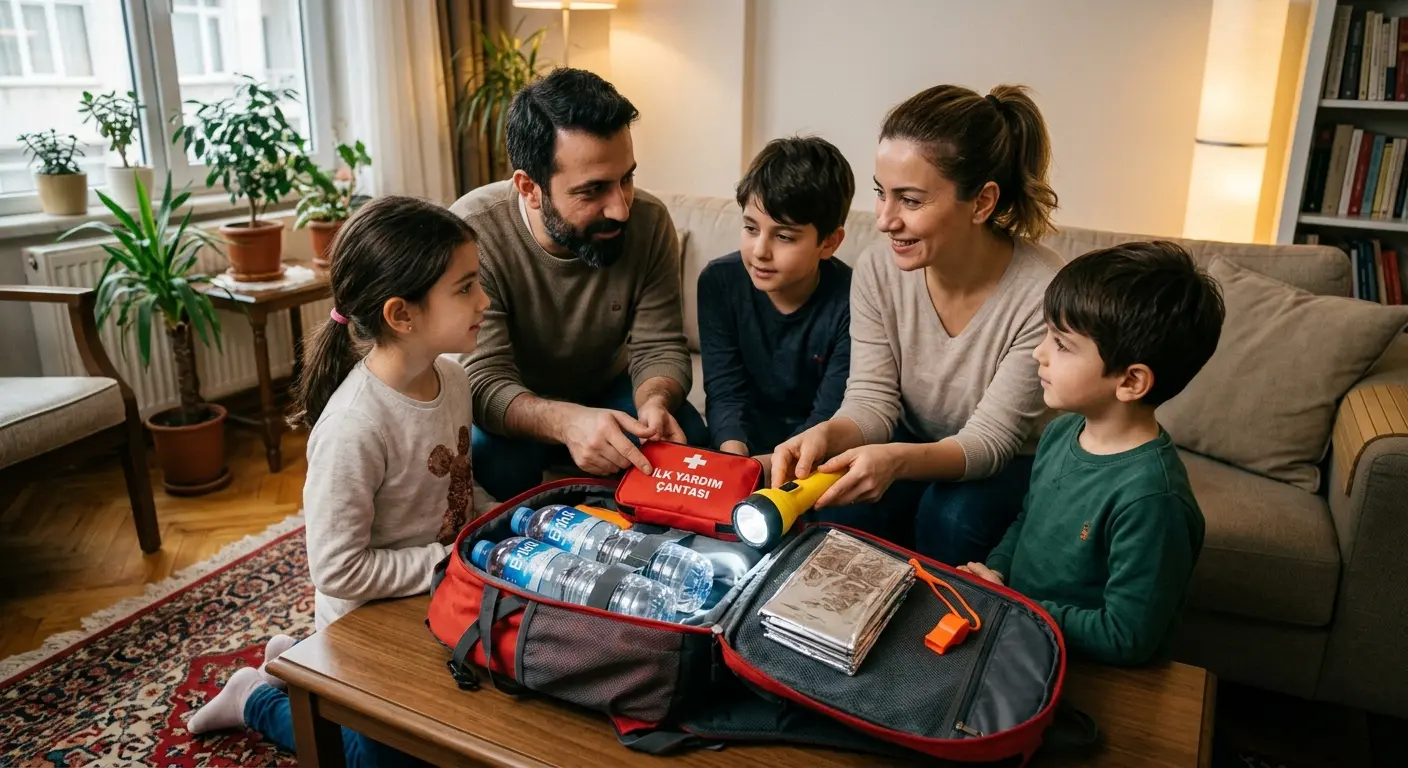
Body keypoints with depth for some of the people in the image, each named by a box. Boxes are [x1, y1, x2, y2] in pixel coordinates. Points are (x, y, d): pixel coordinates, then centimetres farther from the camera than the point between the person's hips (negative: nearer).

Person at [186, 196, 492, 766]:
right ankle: (259, 699, 33)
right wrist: (451, 562, -25)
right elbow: (337, 571, -29)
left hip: (430, 607, 7)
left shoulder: (453, 376, -10)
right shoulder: (354, 427, -34)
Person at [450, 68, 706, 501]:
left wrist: (653, 401, -38)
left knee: (686, 437, -23)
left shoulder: (649, 221, -17)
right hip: (510, 409, -2)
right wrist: (564, 421, -52)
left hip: (606, 390, 3)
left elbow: (660, 347, -13)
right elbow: (484, 379, -31)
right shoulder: (472, 233, -27)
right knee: (497, 459, -33)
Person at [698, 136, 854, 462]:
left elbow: (829, 418, -17)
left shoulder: (850, 304, -20)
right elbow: (726, 392, -10)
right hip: (746, 436, 3)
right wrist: (733, 459, -29)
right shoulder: (719, 282, -11)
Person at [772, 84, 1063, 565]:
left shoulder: (1043, 294, -27)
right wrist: (826, 434, -35)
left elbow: (990, 439, -24)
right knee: (844, 506, -25)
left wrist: (898, 460, -44)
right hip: (909, 445, 3)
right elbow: (872, 399, -12)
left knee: (952, 513, -31)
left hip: (1007, 466, -2)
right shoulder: (877, 269, -15)